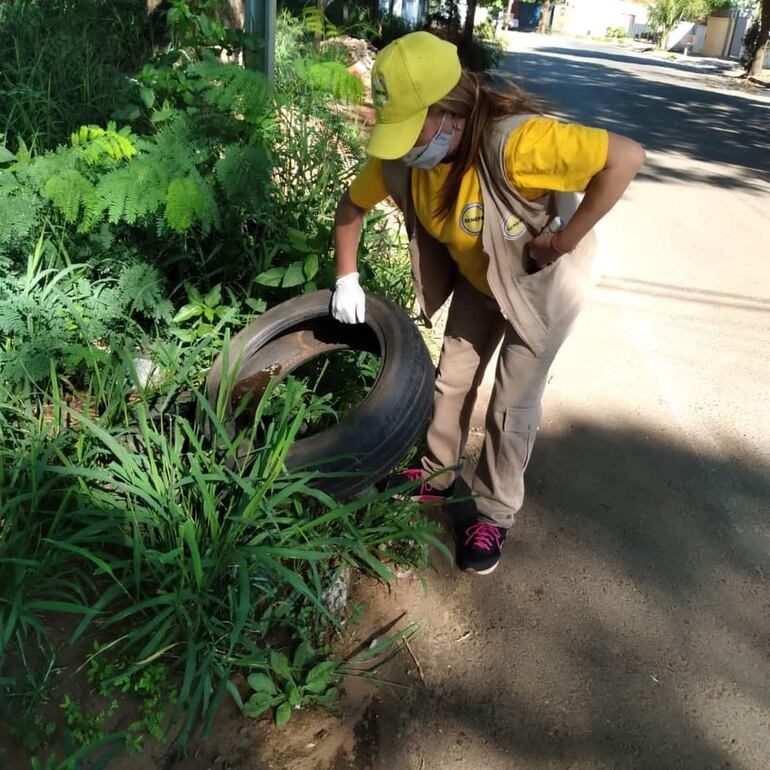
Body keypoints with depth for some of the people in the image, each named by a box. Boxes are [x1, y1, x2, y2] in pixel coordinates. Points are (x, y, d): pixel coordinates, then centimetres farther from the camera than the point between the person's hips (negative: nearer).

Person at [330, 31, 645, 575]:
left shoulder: (513, 142, -40)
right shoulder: (401, 155, -20)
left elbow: (627, 157, -39)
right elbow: (353, 204, -2)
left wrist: (567, 240, -33)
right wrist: (347, 279, -7)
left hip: (543, 280, -6)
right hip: (478, 277, 6)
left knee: (513, 404, 1)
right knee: (453, 378, 14)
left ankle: (496, 515, 22)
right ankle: (439, 476, 37)